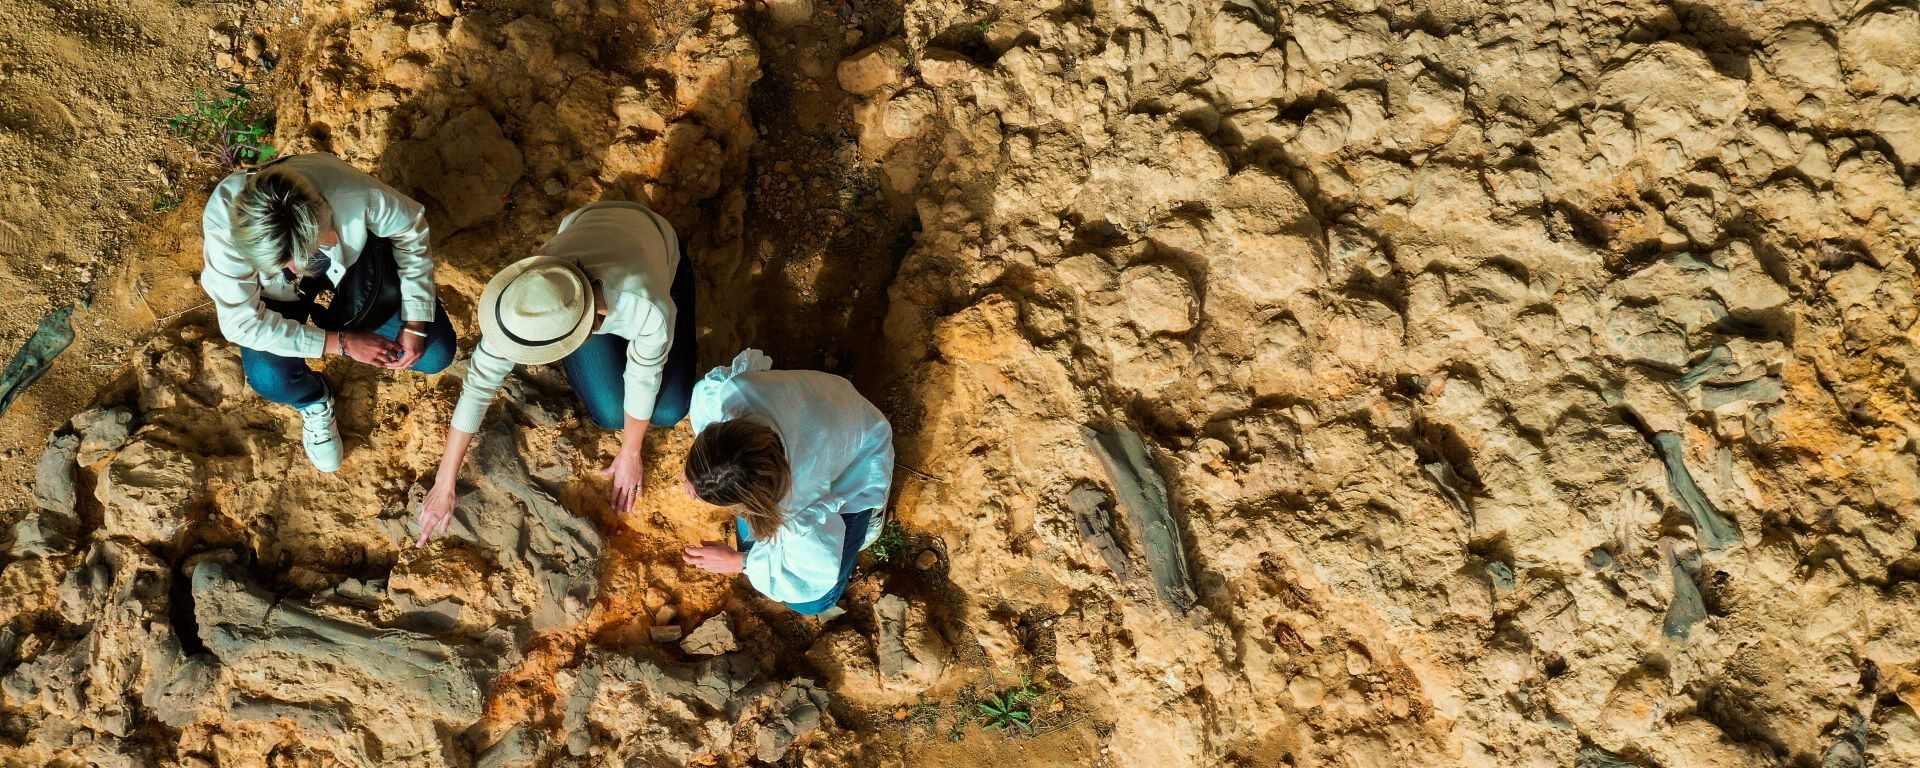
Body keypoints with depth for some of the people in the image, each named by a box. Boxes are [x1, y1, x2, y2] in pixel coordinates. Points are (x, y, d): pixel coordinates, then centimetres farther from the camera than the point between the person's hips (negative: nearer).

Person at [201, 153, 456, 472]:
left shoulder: (353, 192, -41)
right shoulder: (223, 224, -41)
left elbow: (409, 227, -18)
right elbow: (241, 322, -30)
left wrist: (414, 325, -20)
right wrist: (341, 344, -32)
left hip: (356, 255, 1)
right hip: (279, 291, -1)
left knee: (435, 354, -11)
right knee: (269, 378, -27)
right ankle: (314, 400, 12)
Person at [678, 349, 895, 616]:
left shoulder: (798, 497, -45)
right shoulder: (719, 392, -39)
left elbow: (818, 572, -28)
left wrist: (738, 562, -23)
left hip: (856, 461, -4)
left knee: (811, 601, -4)